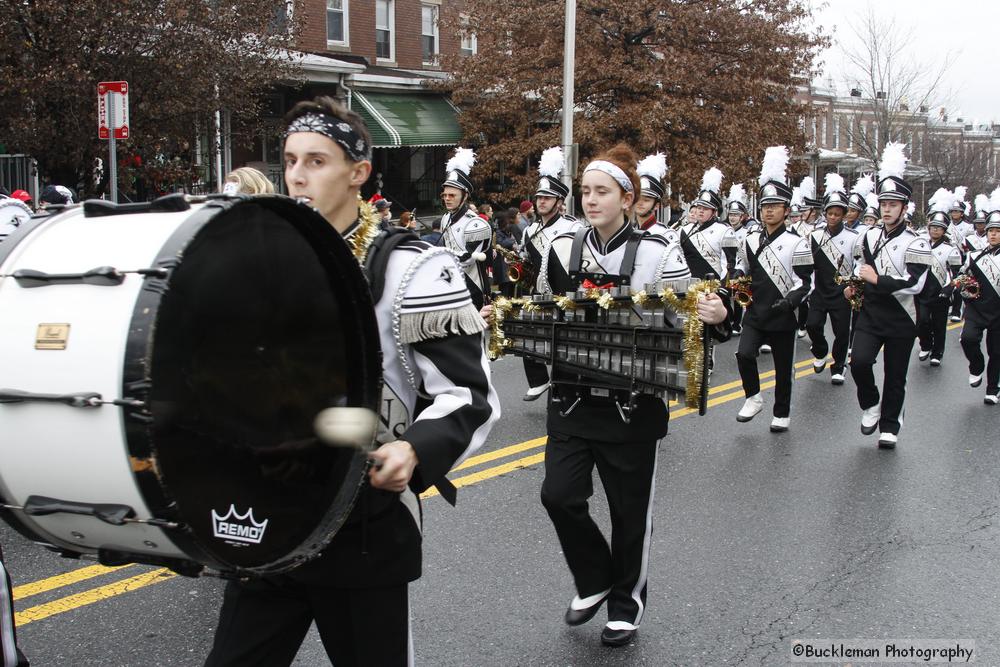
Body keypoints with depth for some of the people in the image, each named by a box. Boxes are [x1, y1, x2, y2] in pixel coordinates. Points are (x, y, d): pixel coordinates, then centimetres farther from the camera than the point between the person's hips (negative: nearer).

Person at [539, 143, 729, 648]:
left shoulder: (658, 254, -9)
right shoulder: (562, 249, 2)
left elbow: (690, 321, -4)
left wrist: (717, 317, -25)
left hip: (633, 404, -3)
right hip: (572, 399, 3)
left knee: (629, 508, 8)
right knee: (559, 494, -4)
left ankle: (627, 601, 31)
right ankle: (594, 581, 23)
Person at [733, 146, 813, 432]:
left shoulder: (797, 243, -7)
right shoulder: (750, 241, 6)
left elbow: (803, 283, -9)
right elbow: (742, 269, 20)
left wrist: (789, 301, -26)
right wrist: (737, 282, -2)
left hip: (782, 318, -3)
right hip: (754, 315, 3)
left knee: (783, 369, 8)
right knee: (744, 354, -19)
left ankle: (782, 414, 25)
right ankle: (753, 398, 3)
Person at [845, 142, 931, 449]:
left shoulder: (916, 244, -11)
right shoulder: (869, 236, 6)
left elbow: (914, 283, -22)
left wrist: (877, 280, -24)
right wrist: (857, 284, 7)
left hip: (900, 320, -3)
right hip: (870, 314, 3)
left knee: (895, 376, 7)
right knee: (859, 361, -18)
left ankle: (889, 426, 23)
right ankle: (871, 405, 8)